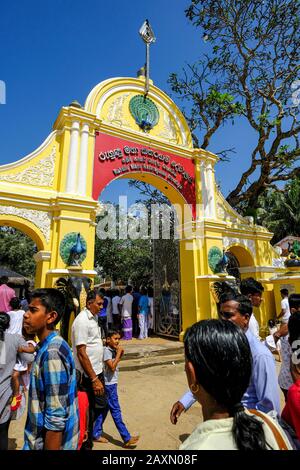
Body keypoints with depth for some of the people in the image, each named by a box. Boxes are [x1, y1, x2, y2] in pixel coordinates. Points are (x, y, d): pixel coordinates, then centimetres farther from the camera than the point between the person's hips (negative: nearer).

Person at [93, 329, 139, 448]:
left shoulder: (113, 350, 6)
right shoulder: (106, 351, -20)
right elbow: (112, 367, -27)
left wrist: (120, 354, -1)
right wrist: (118, 353, -23)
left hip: (111, 383, 9)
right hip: (109, 384, -9)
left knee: (104, 409, 17)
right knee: (116, 411, 0)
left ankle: (96, 434, 29)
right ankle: (126, 439, 8)